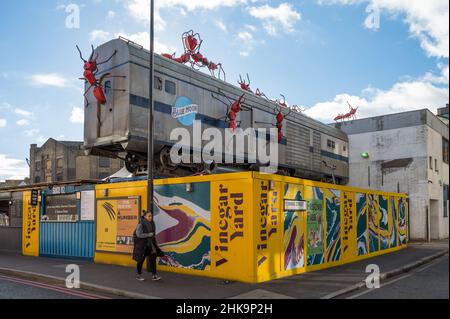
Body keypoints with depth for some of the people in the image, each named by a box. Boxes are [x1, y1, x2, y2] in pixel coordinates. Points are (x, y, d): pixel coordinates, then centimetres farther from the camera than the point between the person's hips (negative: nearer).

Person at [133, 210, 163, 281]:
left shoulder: (152, 224, 3)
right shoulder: (141, 224, -16)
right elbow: (138, 234, -23)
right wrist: (149, 234, -20)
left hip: (150, 244, 5)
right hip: (141, 244, -5)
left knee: (153, 258, -5)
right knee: (141, 260, 7)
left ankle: (154, 275, -2)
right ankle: (139, 275, 24)